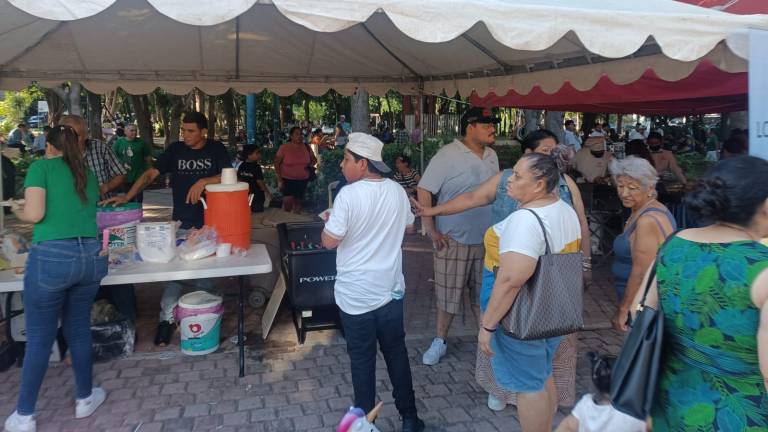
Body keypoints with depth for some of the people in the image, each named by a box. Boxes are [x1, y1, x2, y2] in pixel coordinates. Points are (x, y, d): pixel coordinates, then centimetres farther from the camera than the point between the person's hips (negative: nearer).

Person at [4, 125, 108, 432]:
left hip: (52, 256, -5)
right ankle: (85, 399, 30)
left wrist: (17, 211, 13)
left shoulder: (41, 167, 2)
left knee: (39, 337, 7)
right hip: (91, 256, 5)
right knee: (79, 329, 18)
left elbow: (35, 214, -8)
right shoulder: (88, 175, 17)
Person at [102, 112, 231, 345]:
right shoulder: (176, 149, 4)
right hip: (180, 223, 1)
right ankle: (166, 319, 9)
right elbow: (151, 173, 2)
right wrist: (127, 197, -9)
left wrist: (204, 181, -24)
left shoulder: (216, 149, 0)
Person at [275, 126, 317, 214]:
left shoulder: (306, 147, 1)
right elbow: (276, 163, -5)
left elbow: (314, 159, 16)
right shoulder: (284, 147, -9)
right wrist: (279, 180, -10)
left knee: (298, 201, 13)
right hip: (288, 180, -3)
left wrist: (311, 164, -7)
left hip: (302, 180, 4)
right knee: (288, 202, -13)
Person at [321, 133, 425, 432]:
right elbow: (407, 226, 16)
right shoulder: (397, 191, -1)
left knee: (362, 359, 9)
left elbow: (329, 241, -16)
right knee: (396, 352, 17)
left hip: (357, 295, -5)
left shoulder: (349, 194, -19)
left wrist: (330, 221, 3)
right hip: (391, 289, 5)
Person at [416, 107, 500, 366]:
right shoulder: (448, 155, -15)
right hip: (453, 239, -5)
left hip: (487, 240, 5)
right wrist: (431, 230, -17)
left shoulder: (491, 156, 6)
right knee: (449, 294, 6)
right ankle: (440, 341, 24)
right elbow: (423, 191, -16)